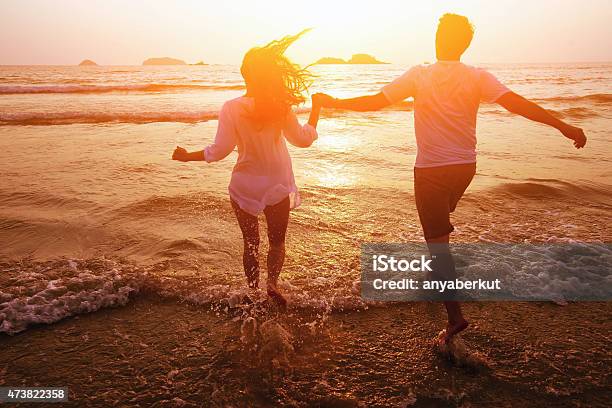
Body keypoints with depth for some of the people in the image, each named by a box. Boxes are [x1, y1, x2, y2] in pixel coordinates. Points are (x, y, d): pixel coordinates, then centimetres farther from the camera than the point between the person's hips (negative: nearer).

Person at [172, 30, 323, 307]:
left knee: (250, 242, 19)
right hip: (278, 187, 0)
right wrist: (316, 111, 14)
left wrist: (188, 156, 2)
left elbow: (219, 150, -14)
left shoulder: (231, 108, -15)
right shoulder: (281, 106, -11)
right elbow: (303, 139, 0)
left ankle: (254, 290, 27)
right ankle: (272, 281, 7)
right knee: (277, 241, 22)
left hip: (245, 187, 0)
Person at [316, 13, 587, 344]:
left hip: (431, 169, -4)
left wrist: (335, 103, 4)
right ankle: (439, 271, 47)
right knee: (442, 222, 30)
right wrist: (563, 126, -9)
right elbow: (515, 103, -12)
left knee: (437, 240, -1)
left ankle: (455, 315, -5)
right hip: (465, 167, 4)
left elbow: (375, 101, -8)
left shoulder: (419, 75, -8)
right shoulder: (477, 77, -2)